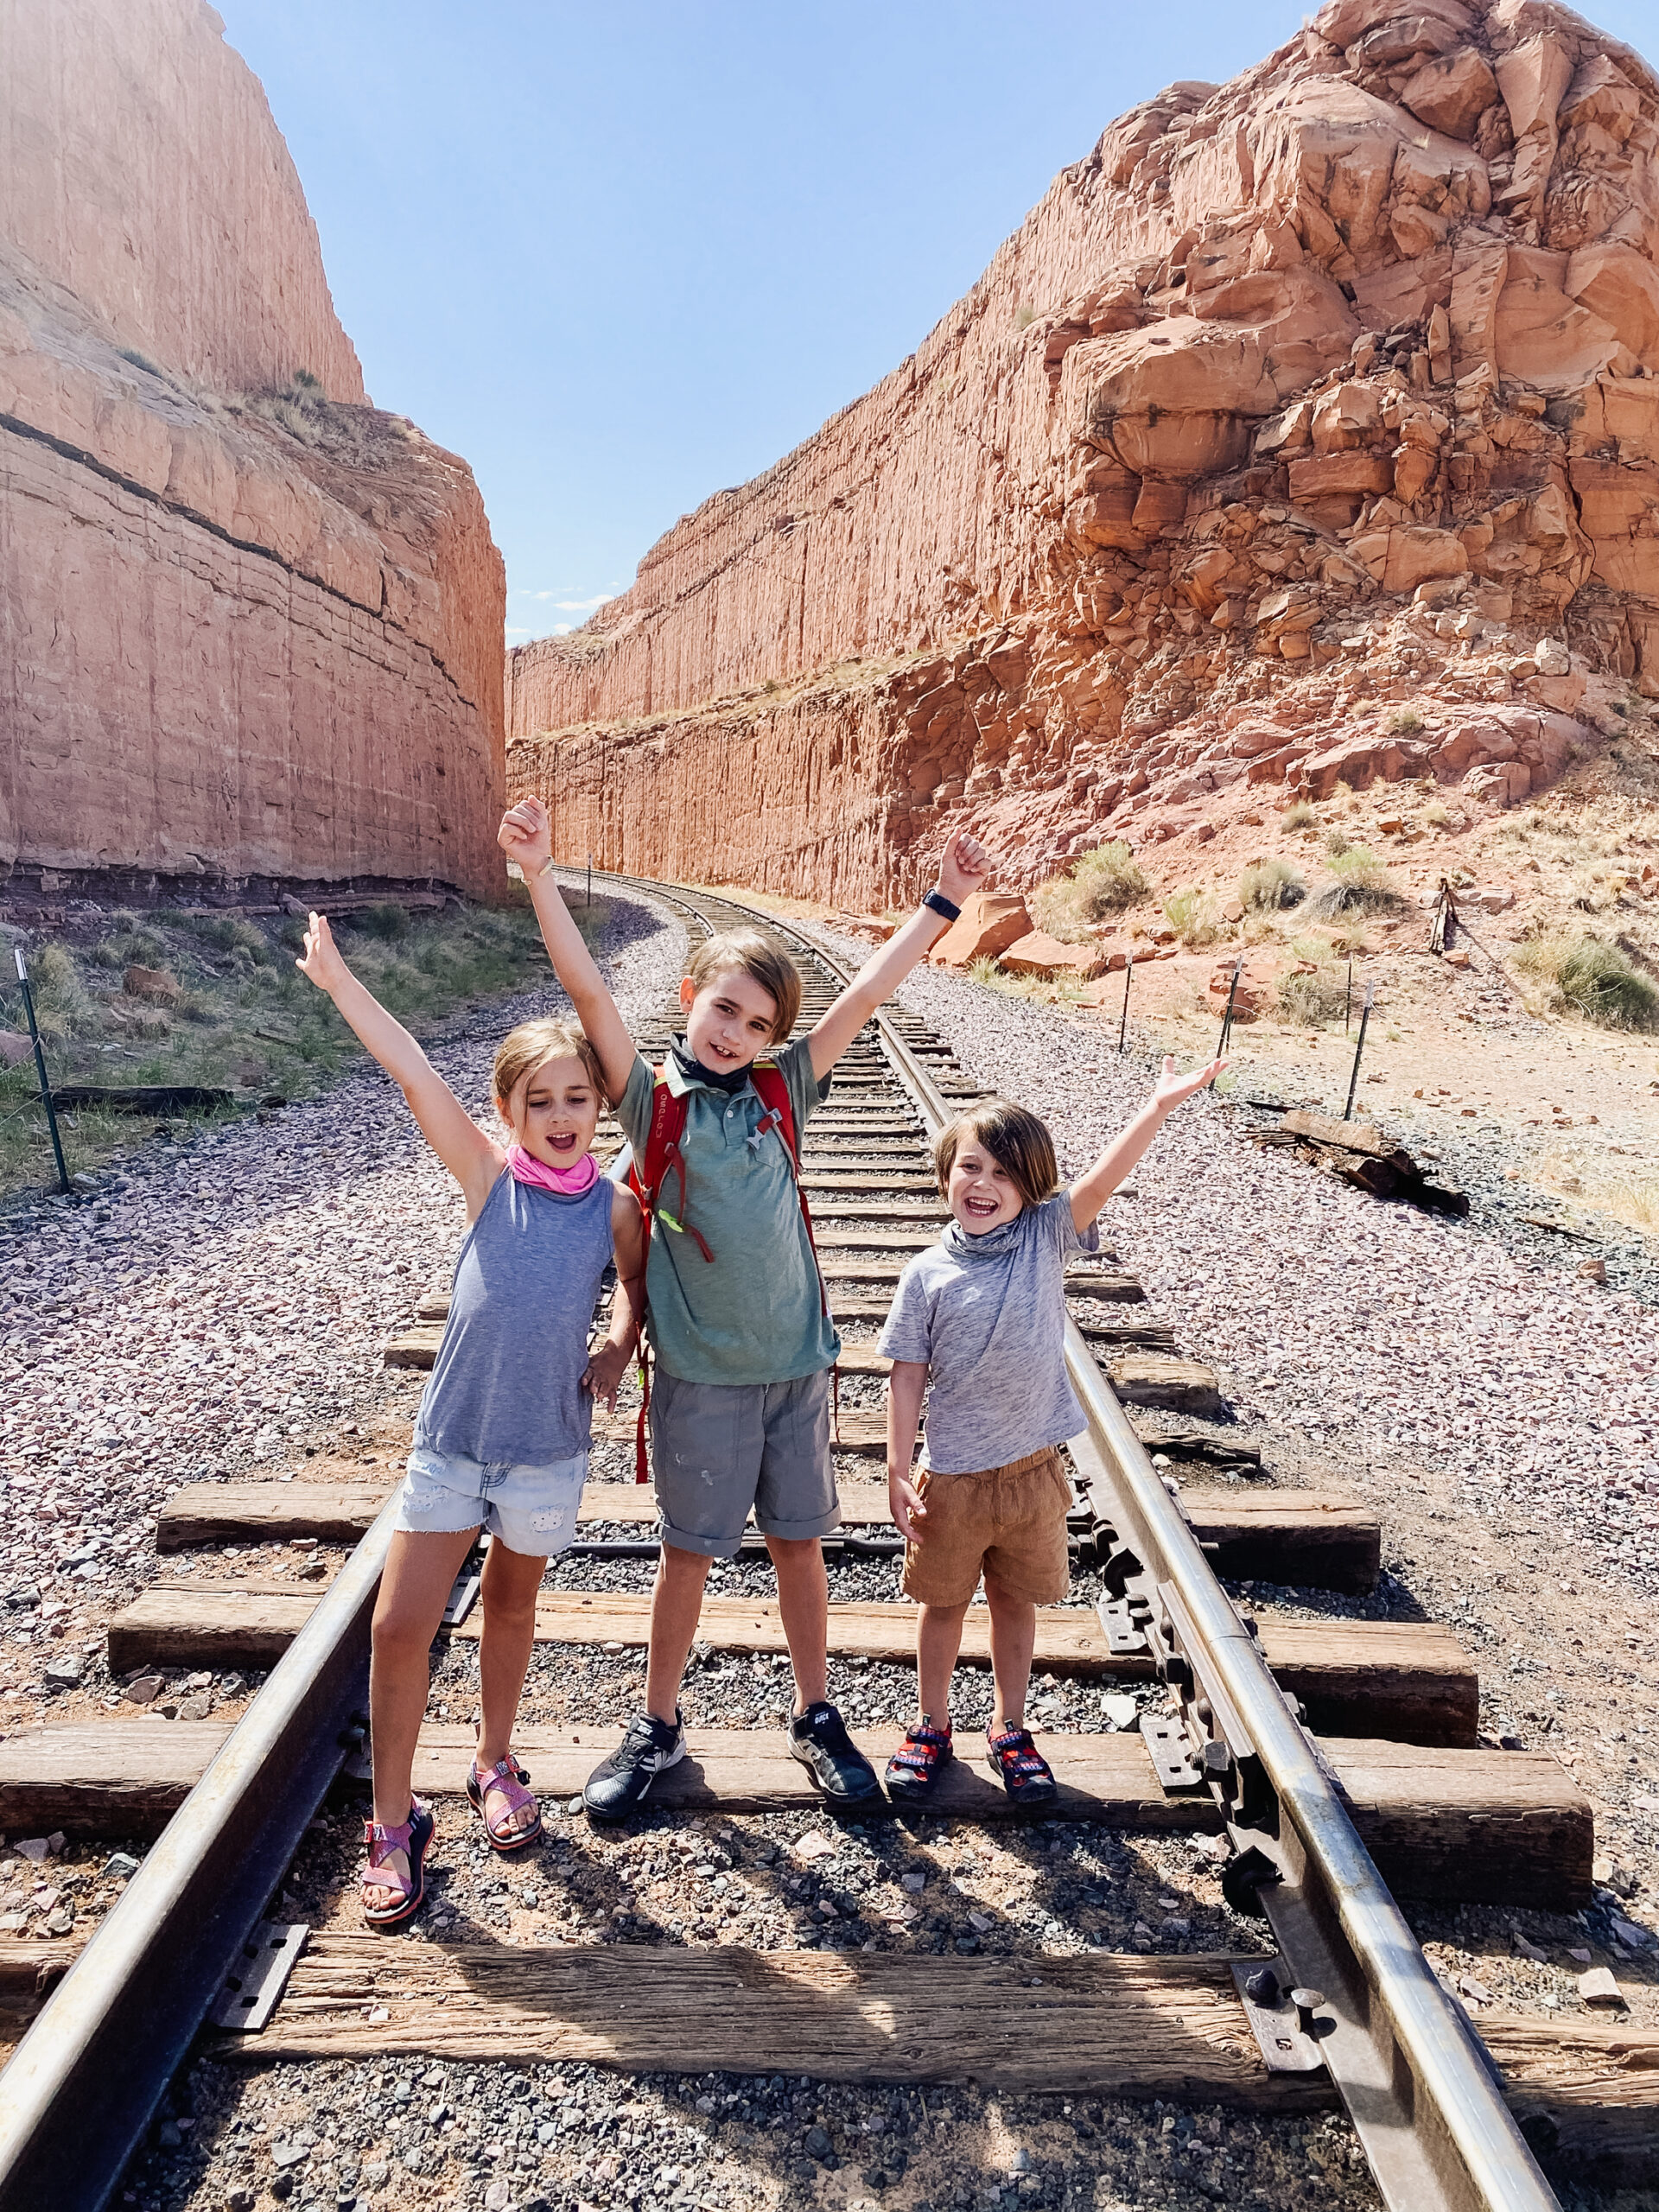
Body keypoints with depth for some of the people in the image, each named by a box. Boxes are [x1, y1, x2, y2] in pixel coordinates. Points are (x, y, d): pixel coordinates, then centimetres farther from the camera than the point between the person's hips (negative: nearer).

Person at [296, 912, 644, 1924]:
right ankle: (394, 1822, 23)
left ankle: (495, 1765, 45)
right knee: (401, 1625, 1)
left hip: (549, 1447, 1)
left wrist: (617, 1351, -5)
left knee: (512, 1608, 20)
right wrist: (337, 977, -23)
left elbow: (640, 1286, 12)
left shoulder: (616, 1206, -6)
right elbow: (416, 1075, -18)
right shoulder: (489, 1175, -10)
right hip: (452, 1436, -1)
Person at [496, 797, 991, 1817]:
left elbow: (867, 993, -2)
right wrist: (540, 875, -26)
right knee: (690, 1549, 12)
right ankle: (659, 1727, 34)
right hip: (700, 1370, -2)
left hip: (796, 1360, 3)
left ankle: (817, 1715, 36)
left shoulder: (780, 1092, 0)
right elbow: (589, 989, -17)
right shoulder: (652, 1099, -6)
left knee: (801, 1541, 15)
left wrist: (945, 898, -3)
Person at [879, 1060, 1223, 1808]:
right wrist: (898, 1475, -8)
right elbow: (907, 1378, -6)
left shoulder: (1046, 1239, -7)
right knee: (943, 1602, 17)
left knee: (1017, 1601, 19)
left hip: (1032, 1470, 1)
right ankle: (931, 1726, 39)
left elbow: (1103, 1178, -21)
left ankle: (1009, 1729, 39)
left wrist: (1159, 1107, -33)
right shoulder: (927, 1275, -10)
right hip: (952, 1477, -1)